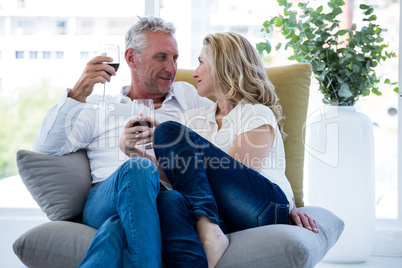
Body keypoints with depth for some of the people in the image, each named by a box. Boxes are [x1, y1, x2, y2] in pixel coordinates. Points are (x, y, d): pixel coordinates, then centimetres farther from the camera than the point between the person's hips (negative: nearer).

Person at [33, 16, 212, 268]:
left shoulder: (188, 97, 33)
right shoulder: (98, 108, 25)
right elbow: (46, 147, 12)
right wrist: (77, 94, 0)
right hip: (104, 199, 0)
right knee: (136, 169, -38)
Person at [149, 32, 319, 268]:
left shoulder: (258, 115, 9)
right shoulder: (196, 118, 31)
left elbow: (232, 173, -3)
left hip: (263, 206, -4)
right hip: (223, 218, 5)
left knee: (168, 132, -17)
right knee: (169, 200, -33)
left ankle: (209, 232, -32)